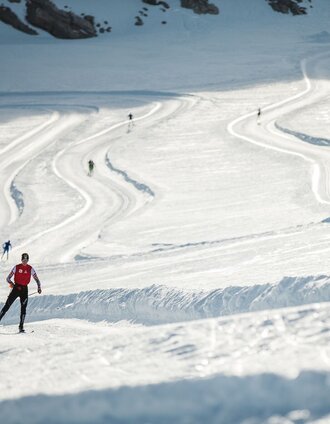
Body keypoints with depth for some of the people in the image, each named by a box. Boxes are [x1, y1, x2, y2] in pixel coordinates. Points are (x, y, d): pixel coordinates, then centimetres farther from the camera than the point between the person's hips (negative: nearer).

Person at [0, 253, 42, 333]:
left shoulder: (30, 269, 2)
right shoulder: (16, 267, 0)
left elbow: (37, 279, 5)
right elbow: (8, 278, 1)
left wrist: (39, 287, -13)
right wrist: (11, 283, -21)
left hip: (24, 289, 1)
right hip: (16, 287, -1)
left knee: (23, 308, -5)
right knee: (7, 306, -4)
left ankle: (21, 327, -3)